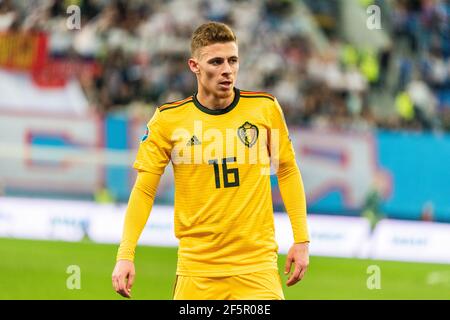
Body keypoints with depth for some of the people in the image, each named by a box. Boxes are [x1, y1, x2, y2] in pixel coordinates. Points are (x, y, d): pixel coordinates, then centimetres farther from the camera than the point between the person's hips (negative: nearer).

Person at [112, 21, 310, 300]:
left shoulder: (265, 108, 1)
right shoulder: (168, 120, -2)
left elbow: (287, 171, 11)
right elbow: (144, 191, 0)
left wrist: (301, 240, 5)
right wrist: (125, 255, -9)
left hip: (257, 267, 0)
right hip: (196, 270, 0)